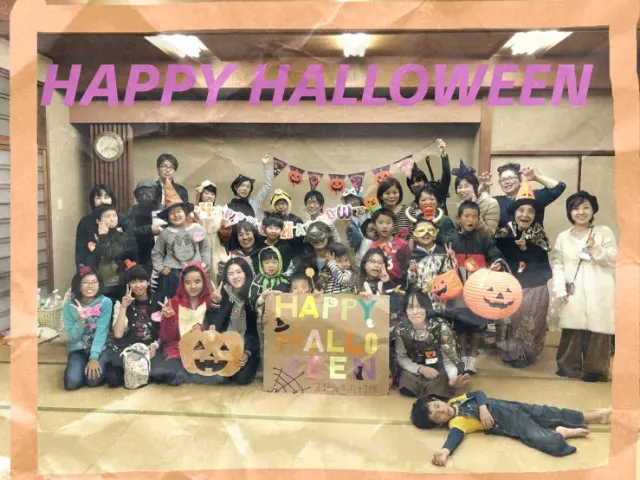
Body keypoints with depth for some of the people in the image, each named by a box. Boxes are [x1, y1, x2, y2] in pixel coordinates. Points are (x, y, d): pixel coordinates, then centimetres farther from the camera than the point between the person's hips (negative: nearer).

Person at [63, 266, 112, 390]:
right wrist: (81, 319, -26)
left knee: (94, 380, -26)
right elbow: (72, 337, -7)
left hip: (100, 349, -2)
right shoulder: (69, 306, -5)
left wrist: (94, 358, -23)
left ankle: (99, 364, 8)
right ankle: (79, 366, 12)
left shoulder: (105, 302, -10)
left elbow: (101, 332, -15)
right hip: (78, 350, 2)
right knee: (72, 382, -22)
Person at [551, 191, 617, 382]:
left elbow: (614, 259, -2)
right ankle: (569, 366, 17)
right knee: (572, 329, 2)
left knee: (596, 329, -1)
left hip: (598, 293, -1)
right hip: (573, 293, 2)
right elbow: (557, 263, 7)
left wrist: (595, 248, -18)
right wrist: (560, 288, -3)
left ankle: (594, 369, 13)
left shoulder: (604, 232, 4)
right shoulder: (563, 237, 10)